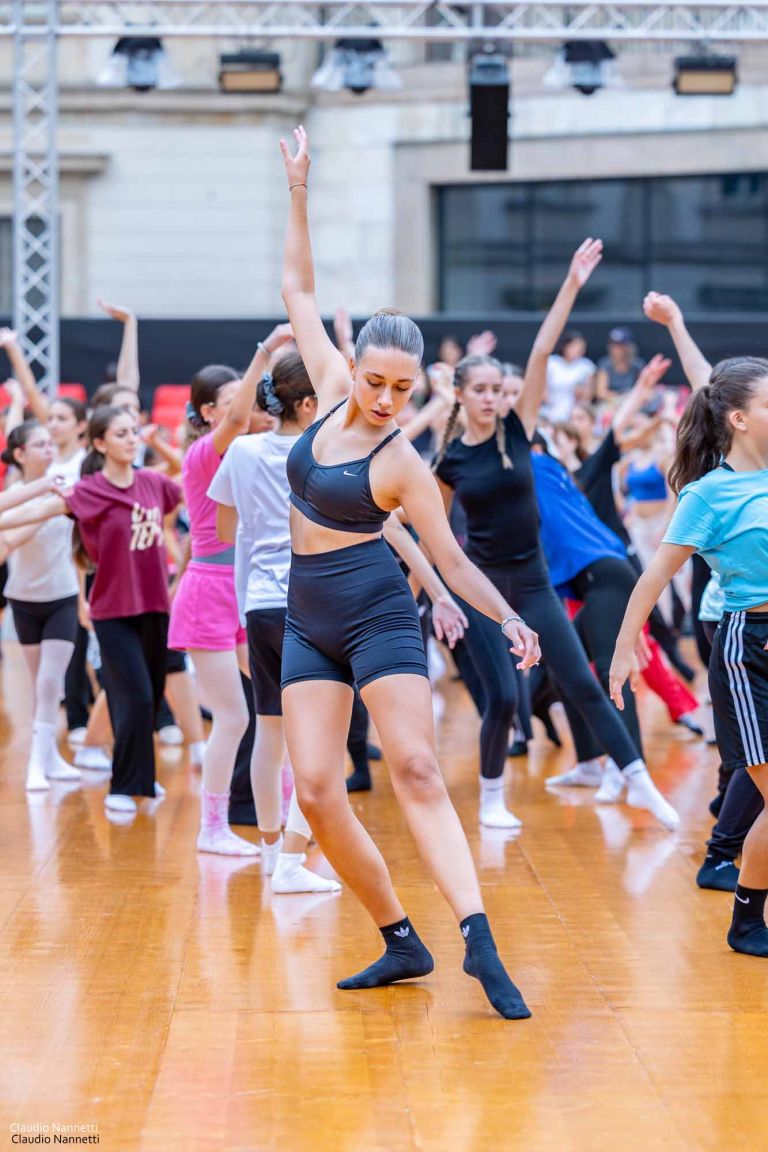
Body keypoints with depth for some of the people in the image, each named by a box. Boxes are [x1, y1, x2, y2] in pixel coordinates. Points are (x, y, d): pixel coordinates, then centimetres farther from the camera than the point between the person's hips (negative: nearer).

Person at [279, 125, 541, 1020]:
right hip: (308, 620, 5)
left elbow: (452, 557, -4)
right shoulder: (331, 393, 4)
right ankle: (400, 943, 4)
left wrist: (509, 620, -16)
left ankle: (477, 939, -25)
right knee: (316, 790, -4)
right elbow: (298, 292, 13)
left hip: (377, 615, -5)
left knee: (415, 770, -18)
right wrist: (298, 195, 10)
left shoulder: (402, 464, -9)